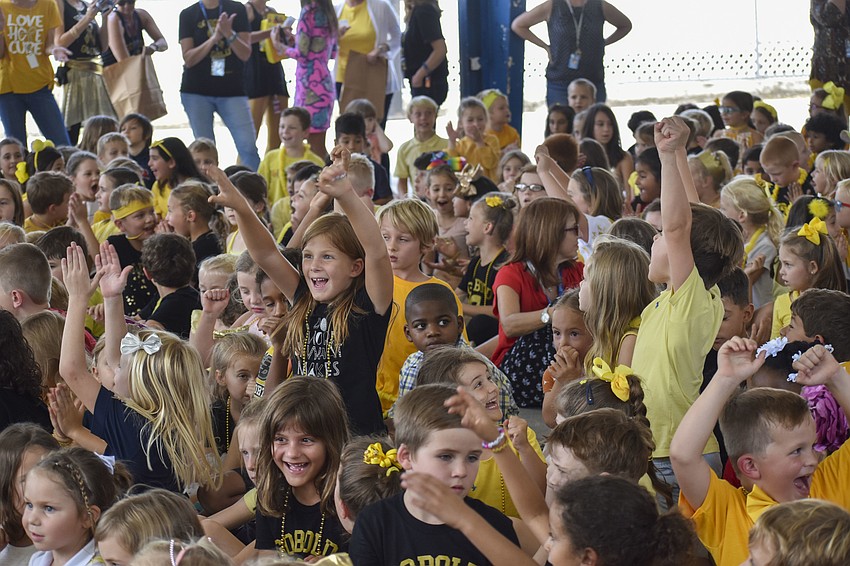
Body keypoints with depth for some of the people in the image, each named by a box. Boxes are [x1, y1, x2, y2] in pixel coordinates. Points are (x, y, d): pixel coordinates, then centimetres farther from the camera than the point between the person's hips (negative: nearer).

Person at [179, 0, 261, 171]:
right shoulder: (188, 15, 3)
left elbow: (245, 54, -1)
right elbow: (189, 59, -4)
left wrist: (229, 34, -19)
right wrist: (214, 38, -17)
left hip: (232, 90, 0)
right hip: (197, 92, 0)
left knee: (248, 147, -11)